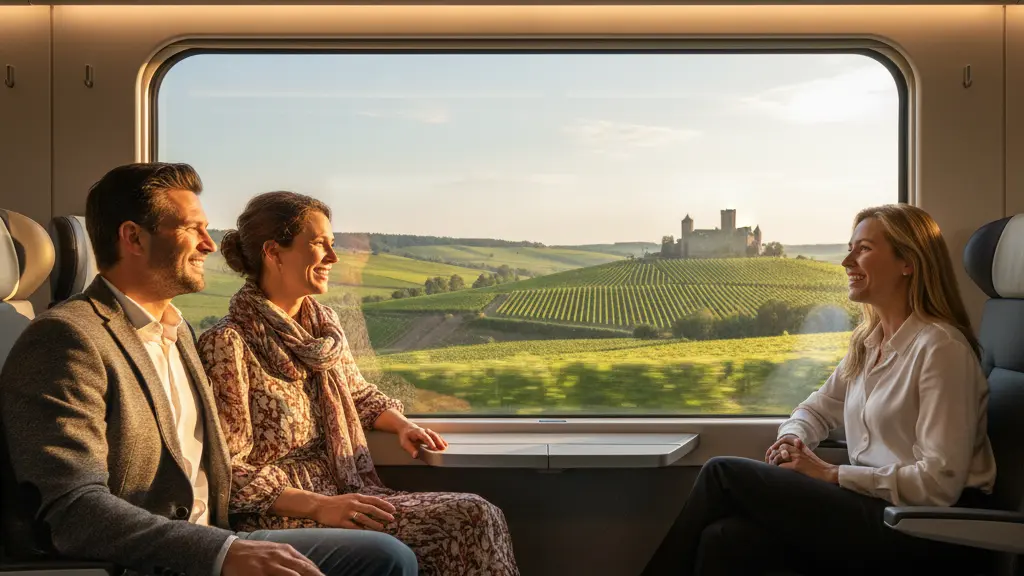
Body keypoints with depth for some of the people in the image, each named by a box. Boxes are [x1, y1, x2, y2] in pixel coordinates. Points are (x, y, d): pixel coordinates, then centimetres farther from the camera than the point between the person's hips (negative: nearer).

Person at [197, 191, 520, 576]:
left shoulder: (324, 323, 11)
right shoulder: (226, 344, -13)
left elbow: (359, 394, 28)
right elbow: (227, 472, -15)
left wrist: (403, 425, 6)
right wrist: (321, 506, -24)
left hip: (346, 493, 8)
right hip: (283, 517, -7)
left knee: (478, 515, -16)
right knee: (472, 520, -22)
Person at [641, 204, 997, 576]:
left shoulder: (939, 347, -13)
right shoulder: (868, 342, 13)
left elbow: (939, 482, -18)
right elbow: (818, 408, 23)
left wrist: (830, 474, -14)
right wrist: (791, 438, -1)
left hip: (927, 533, -7)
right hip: (876, 507, 7)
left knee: (724, 476, -14)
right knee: (727, 540, -20)